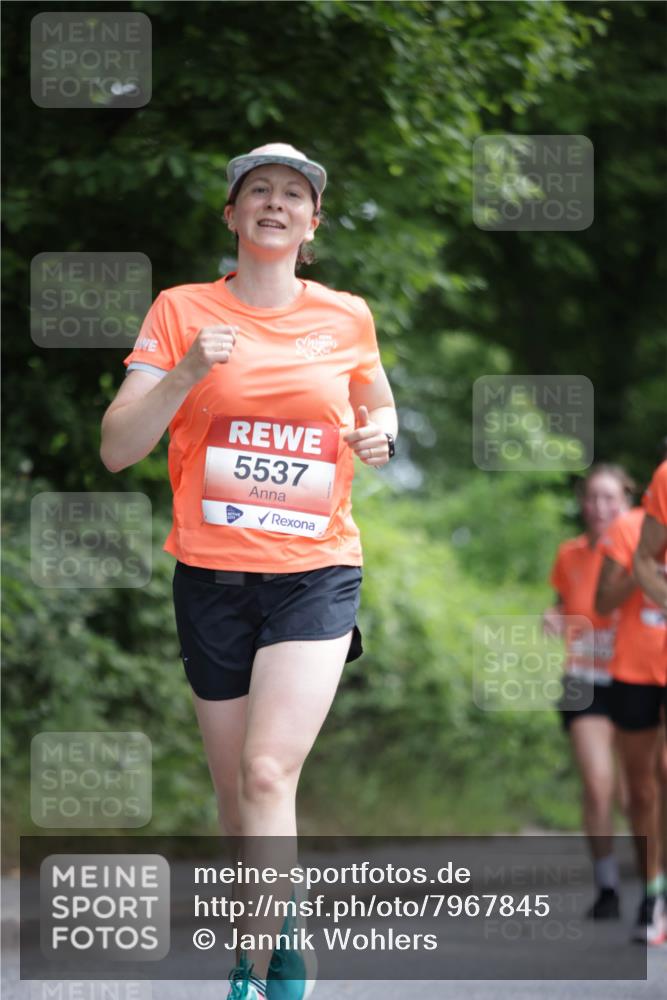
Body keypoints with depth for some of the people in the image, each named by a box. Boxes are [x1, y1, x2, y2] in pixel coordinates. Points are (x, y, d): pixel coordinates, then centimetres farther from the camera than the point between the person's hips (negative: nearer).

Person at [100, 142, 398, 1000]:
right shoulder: (181, 312, 0)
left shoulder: (348, 318, 4)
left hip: (316, 574, -1)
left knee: (269, 773, -18)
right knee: (235, 791, 8)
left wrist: (379, 434, 0)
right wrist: (187, 373, -20)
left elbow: (376, 406, 24)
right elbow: (116, 450, -5)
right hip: (212, 576, 1)